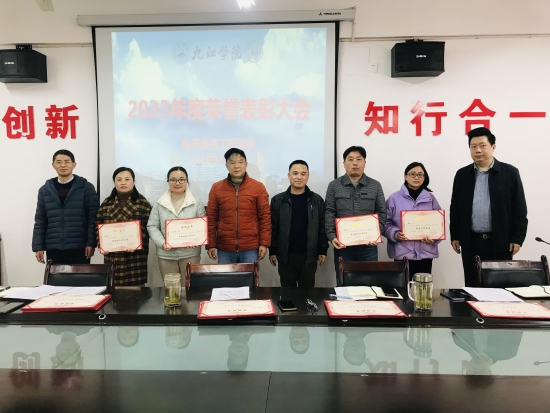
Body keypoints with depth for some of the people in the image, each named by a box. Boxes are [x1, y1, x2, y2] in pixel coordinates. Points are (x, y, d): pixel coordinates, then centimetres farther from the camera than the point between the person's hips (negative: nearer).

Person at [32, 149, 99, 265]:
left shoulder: (86, 187, 0)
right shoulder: (45, 190, 10)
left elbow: (93, 218, -4)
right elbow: (40, 221, 10)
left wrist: (91, 243, -11)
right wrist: (38, 246, 4)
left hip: (79, 247, -3)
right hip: (53, 248, 3)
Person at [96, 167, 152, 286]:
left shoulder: (143, 203, 1)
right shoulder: (106, 203, 11)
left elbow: (147, 228, -4)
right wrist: (101, 245, -3)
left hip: (135, 255, -3)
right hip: (112, 255, 3)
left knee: (135, 287, -1)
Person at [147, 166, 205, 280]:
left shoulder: (197, 202, 2)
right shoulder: (159, 204, 5)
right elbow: (152, 226, 4)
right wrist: (162, 243, -12)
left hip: (190, 253, -1)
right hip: (166, 254, 1)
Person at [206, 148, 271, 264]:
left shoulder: (258, 187, 1)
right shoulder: (216, 188, 4)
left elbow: (265, 217, 1)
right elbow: (211, 218, 5)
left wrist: (264, 243, -4)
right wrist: (211, 244, 1)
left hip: (250, 248, -1)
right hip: (224, 249, 1)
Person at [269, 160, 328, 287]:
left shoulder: (317, 200, 2)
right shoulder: (277, 200, 0)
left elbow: (322, 227, 3)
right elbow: (273, 228, 1)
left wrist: (323, 250, 1)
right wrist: (272, 251, -1)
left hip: (309, 255, 0)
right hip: (285, 255, 0)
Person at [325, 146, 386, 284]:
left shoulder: (375, 186, 8)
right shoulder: (334, 186, 5)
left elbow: (382, 213, 5)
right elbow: (329, 214, 0)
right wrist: (332, 236, -13)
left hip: (368, 245, 1)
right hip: (342, 245, 0)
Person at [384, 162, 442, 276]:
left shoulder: (430, 198, 8)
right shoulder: (394, 198, 1)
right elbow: (386, 222, 2)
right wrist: (395, 234, -16)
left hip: (425, 253, 2)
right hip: (402, 253, -2)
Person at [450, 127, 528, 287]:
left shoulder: (510, 173, 0)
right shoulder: (462, 174, 6)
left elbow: (519, 208, -1)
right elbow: (455, 208, 8)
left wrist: (517, 238, -6)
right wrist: (455, 236, 5)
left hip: (500, 241, -2)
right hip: (471, 242, 2)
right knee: (472, 287, 7)